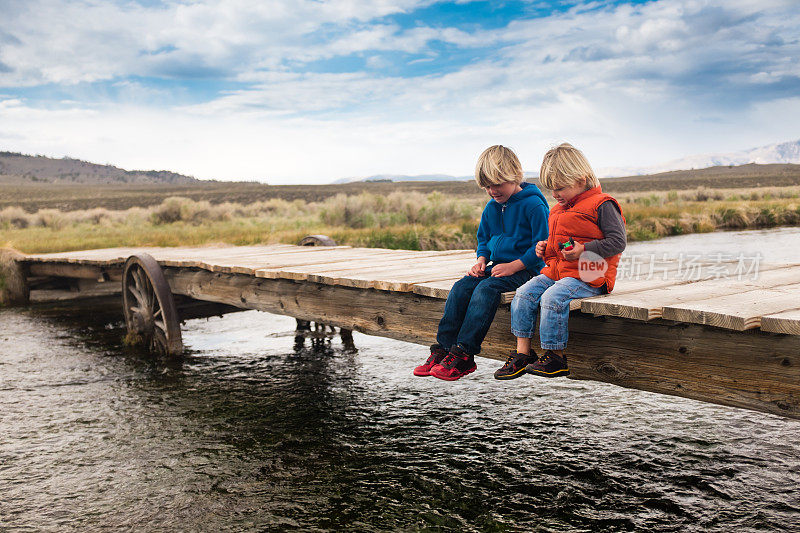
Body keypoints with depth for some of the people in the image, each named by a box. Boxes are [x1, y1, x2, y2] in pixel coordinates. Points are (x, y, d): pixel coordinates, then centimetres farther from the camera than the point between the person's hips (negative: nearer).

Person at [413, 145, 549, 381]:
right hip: (497, 265, 7)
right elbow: (483, 239, 25)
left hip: (525, 269, -7)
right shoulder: (491, 208, 12)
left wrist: (513, 266, -20)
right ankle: (443, 348, -15)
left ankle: (463, 354, -31)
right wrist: (482, 260, 5)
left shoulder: (533, 205, -11)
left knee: (486, 289, -31)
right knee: (461, 288, -15)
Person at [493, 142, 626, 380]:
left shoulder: (601, 205, -7)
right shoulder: (558, 209, 19)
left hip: (589, 276, -8)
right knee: (525, 293, -8)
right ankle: (523, 352, -5)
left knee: (552, 298, -29)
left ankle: (555, 358, -16)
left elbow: (618, 242, -13)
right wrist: (546, 249, 9)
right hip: (557, 271, 8)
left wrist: (583, 250, -21)